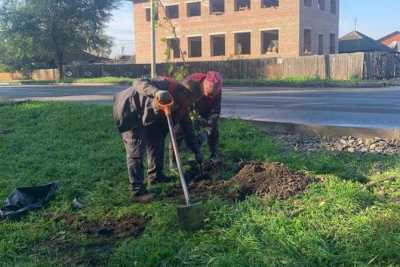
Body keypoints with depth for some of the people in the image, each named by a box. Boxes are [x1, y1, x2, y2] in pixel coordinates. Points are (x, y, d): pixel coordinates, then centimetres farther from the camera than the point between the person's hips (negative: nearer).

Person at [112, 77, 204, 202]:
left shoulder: (183, 107, -3)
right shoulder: (168, 85, -29)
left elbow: (188, 128, 6)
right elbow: (139, 83, -40)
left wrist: (197, 150, 3)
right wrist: (156, 92, -59)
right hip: (128, 112, -9)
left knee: (157, 141, 13)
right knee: (136, 149, -13)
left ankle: (155, 175, 30)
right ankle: (137, 190, -9)